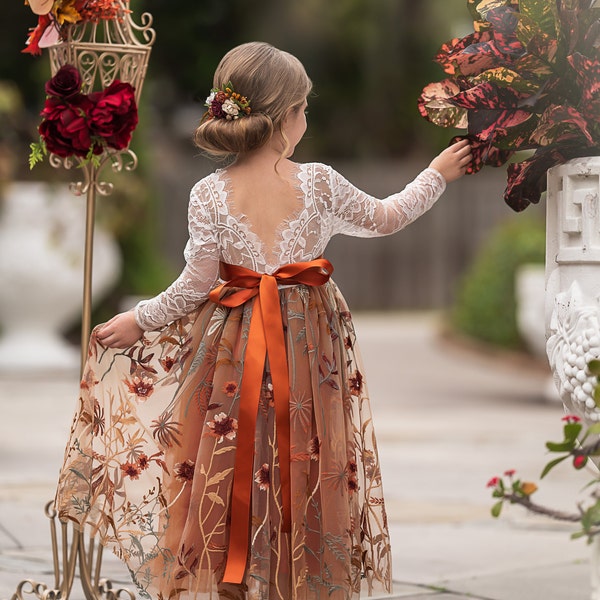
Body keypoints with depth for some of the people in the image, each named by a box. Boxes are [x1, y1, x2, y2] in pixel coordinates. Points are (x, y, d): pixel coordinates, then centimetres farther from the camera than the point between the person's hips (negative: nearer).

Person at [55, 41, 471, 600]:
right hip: (310, 349, 0)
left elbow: (196, 286, -8)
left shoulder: (209, 195, -11)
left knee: (229, 472, 9)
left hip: (235, 353, 0)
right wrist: (436, 175, 22)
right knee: (305, 471, 11)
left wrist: (138, 320, 7)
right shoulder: (319, 183, -9)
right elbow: (384, 217, 7)